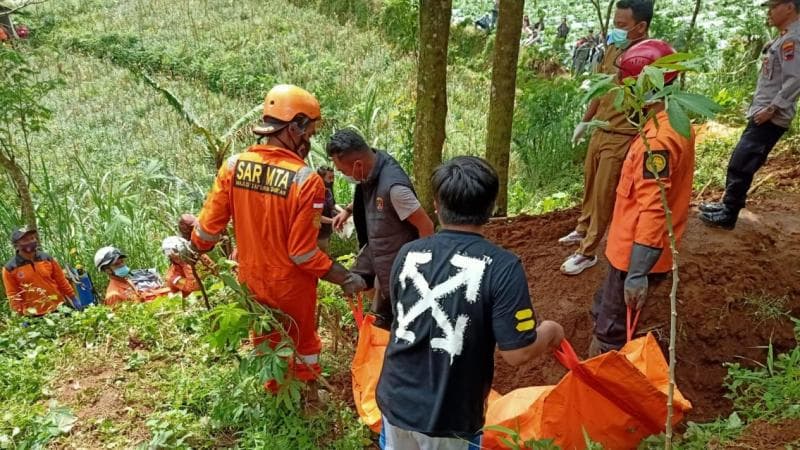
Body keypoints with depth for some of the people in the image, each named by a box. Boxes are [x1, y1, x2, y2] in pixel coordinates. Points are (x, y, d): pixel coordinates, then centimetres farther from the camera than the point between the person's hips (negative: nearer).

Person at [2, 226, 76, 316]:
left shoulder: (47, 259, 2)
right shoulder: (10, 268, -6)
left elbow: (62, 282, 9)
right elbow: (13, 296, -4)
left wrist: (73, 299, 9)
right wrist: (21, 314, -8)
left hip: (59, 309, 3)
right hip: (34, 316, -2)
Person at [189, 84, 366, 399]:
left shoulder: (234, 165, -14)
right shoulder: (306, 180, -27)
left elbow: (210, 226, -6)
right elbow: (304, 254, -25)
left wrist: (194, 247, 15)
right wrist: (347, 279, -14)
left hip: (251, 280, 4)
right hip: (291, 284, -4)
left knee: (265, 340, 28)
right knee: (303, 339, 23)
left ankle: (274, 395, 49)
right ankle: (308, 397, 44)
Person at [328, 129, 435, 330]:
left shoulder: (393, 186, -35)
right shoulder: (370, 168, -8)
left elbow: (426, 227, -26)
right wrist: (348, 210, 7)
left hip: (393, 262, -9)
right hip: (373, 250, 9)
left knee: (382, 319, 4)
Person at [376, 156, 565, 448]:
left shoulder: (408, 254, -6)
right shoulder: (502, 266, -20)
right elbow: (516, 353, -18)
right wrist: (550, 332, 3)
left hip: (396, 400, 4)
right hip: (448, 419, -3)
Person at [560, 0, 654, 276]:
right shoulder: (613, 48, 4)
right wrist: (585, 121, 23)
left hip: (622, 138, -8)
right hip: (600, 131, 8)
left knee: (603, 196, 1)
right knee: (590, 185, 22)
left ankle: (587, 253, 14)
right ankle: (583, 230, 44)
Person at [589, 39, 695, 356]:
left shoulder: (658, 139, -26)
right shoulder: (674, 122, 5)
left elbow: (653, 211, -28)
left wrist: (637, 273, -27)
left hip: (636, 253, -10)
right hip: (631, 247, 10)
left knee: (611, 336, 6)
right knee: (605, 313, 26)